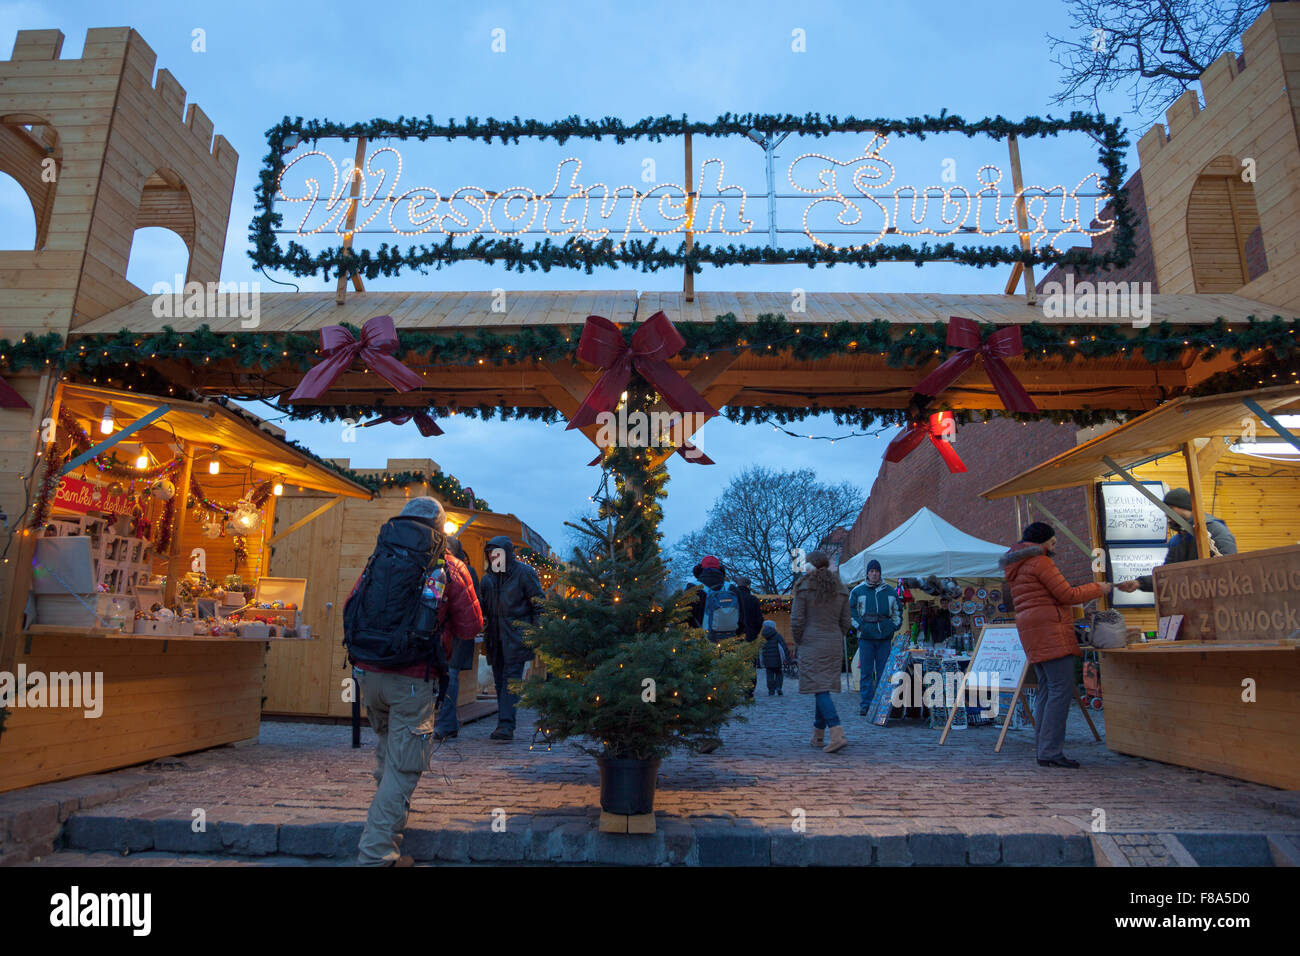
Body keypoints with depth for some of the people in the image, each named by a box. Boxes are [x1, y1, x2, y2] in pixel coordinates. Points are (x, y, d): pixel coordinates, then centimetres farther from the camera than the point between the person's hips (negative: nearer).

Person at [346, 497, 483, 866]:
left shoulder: (377, 559, 7)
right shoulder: (450, 568, -2)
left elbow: (349, 610, 13)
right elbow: (471, 628, 2)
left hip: (367, 670, 5)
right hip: (412, 679, -4)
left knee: (386, 741, 30)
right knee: (403, 766, 4)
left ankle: (390, 806, 44)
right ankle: (376, 853, 5)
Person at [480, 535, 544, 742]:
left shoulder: (523, 573, -2)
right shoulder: (487, 577, 13)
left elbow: (539, 604, -2)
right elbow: (482, 608, 20)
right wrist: (485, 637, 8)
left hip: (516, 637, -6)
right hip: (495, 638, 6)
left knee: (511, 678, -11)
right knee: (499, 680, 8)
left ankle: (506, 724, -14)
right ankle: (505, 724, 16)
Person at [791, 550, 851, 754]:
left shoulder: (804, 587, -7)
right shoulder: (841, 589, 8)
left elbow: (797, 620, -9)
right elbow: (845, 622, 9)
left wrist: (798, 642, 6)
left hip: (812, 644, -5)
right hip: (834, 645, 6)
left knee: (820, 689, -9)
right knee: (824, 687, 14)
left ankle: (837, 735, -22)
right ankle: (818, 735, 21)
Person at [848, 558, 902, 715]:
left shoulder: (890, 591, 11)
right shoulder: (857, 591, 5)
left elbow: (898, 611, 19)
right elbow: (850, 611, 6)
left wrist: (894, 626, 5)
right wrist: (859, 626, -5)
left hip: (885, 637, 2)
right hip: (865, 637, -2)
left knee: (884, 672, 4)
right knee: (866, 672, 0)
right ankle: (865, 705, 5)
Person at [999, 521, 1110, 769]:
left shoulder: (1015, 569, 22)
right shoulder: (1040, 562, -8)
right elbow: (1067, 594, -10)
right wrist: (1098, 589, 4)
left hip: (1033, 635, 10)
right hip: (1050, 630, -10)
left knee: (1046, 690, 10)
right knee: (1061, 689, -11)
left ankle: (1043, 750, 10)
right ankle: (1050, 751, -14)